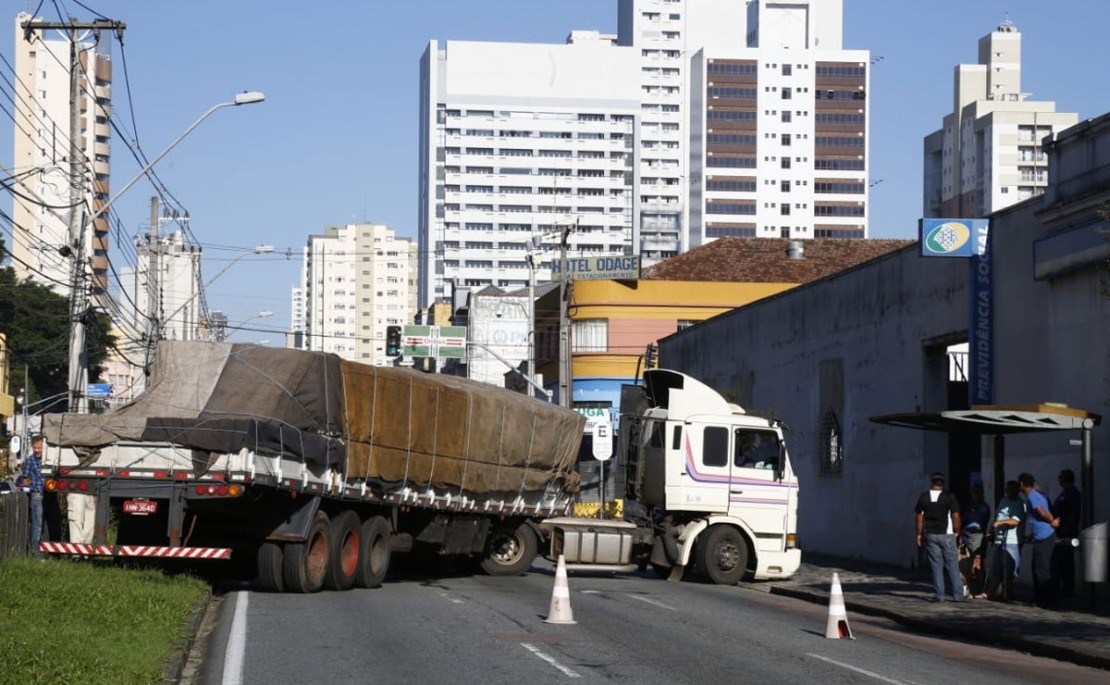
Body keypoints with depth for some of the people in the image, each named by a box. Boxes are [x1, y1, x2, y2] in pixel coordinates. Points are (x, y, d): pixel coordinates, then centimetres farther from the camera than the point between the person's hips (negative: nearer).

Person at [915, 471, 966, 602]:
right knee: (952, 565, 3)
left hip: (930, 535, 2)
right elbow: (955, 516, -7)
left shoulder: (923, 497, 1)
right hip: (947, 534, -2)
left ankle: (939, 594, 1)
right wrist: (956, 531, 5)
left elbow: (919, 517, 4)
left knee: (936, 566, 4)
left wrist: (919, 534, 11)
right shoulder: (949, 497, -6)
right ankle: (958, 594, 1)